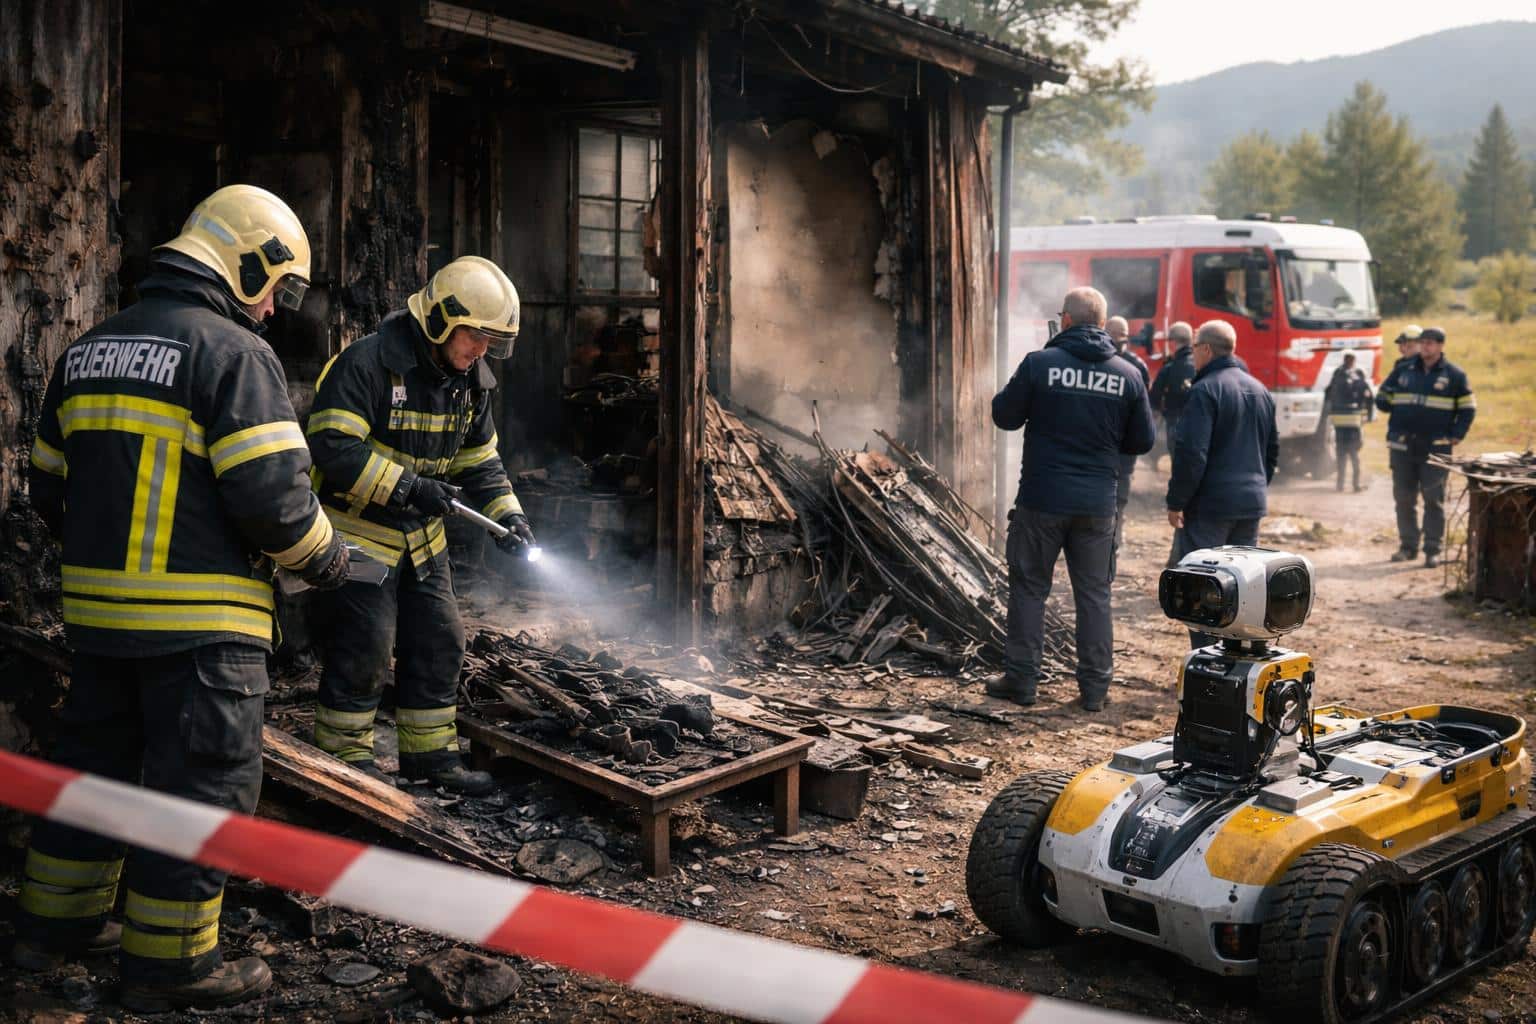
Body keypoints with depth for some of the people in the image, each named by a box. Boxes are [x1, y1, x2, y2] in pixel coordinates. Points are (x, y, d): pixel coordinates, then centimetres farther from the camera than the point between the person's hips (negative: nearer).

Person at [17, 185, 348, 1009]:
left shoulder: (89, 349, 12)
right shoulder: (234, 353, -13)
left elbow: (50, 484, 16)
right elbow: (271, 493, -20)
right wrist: (323, 557, -3)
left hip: (100, 606, 8)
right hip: (202, 620, -8)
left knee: (96, 759, 21)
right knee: (202, 783, 3)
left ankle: (54, 921, 34)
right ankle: (168, 964, 11)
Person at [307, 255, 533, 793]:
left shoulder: (469, 382, 5)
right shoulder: (367, 363, -21)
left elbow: (480, 460, 13)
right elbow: (332, 446, -27)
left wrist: (508, 513, -3)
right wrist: (407, 487, -29)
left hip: (423, 538, 8)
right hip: (359, 532, -8)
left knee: (439, 642, 11)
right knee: (363, 648, -4)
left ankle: (429, 752, 25)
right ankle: (343, 757, 13)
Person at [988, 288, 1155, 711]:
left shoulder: (1039, 363, -10)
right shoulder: (1127, 375, 0)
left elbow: (1004, 415, -1)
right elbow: (1143, 440, 7)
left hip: (1042, 500, -2)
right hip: (1098, 502, 2)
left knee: (1029, 588, 9)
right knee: (1094, 594, 10)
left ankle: (1021, 679, 13)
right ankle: (1095, 687, 14)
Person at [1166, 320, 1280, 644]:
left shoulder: (1206, 390, -13)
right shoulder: (1260, 390, 14)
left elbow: (1191, 453, -19)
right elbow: (1273, 450, 22)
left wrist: (1176, 502, -13)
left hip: (1209, 505, -8)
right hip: (1252, 503, 8)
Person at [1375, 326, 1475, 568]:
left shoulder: (1454, 375, 2)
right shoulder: (1403, 370, 7)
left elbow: (1468, 409, 8)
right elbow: (1382, 399, 15)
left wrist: (1456, 435, -1)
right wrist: (1401, 411, 3)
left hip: (1437, 447, -3)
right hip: (1402, 446, 3)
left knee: (1434, 499, -3)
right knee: (1403, 498, 6)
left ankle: (1433, 549, 2)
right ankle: (1408, 546, 16)